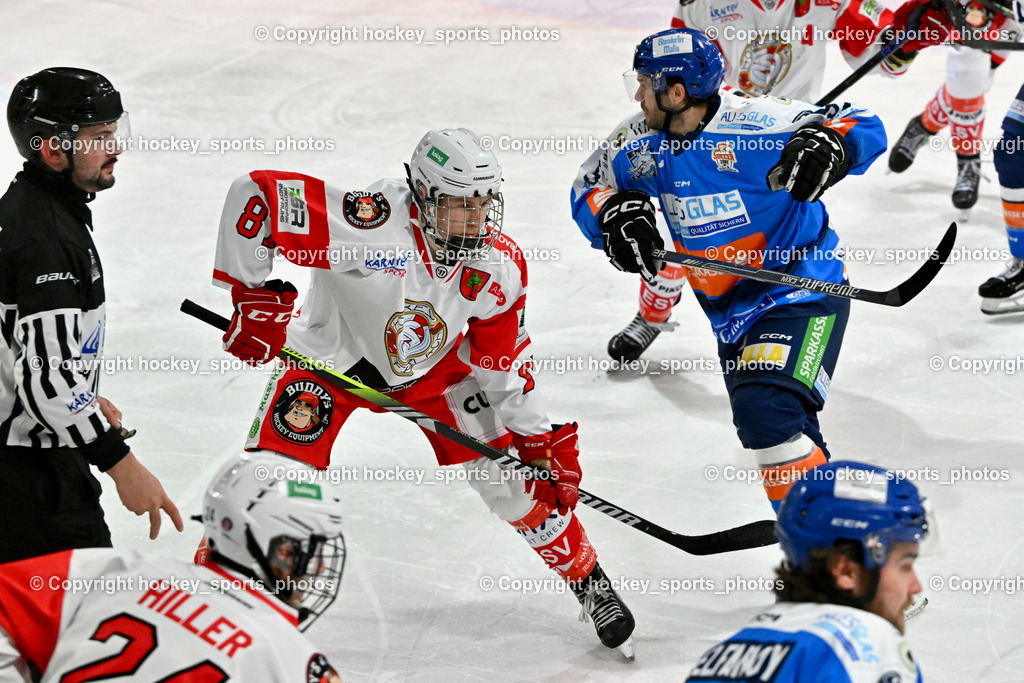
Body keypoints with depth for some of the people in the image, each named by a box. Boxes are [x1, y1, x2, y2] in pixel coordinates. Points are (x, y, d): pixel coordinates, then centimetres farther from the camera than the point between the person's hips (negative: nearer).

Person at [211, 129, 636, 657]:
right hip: (333, 355, -3)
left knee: (514, 475, 0)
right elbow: (257, 194, -37)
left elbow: (503, 364, -6)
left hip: (434, 366, 3)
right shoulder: (371, 223, -39)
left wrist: (543, 442, -7)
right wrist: (254, 296, -32)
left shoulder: (499, 267, -21)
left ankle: (589, 582, 21)